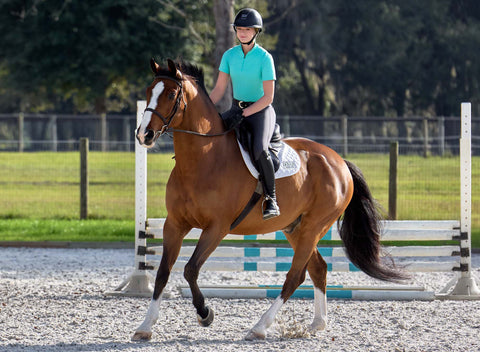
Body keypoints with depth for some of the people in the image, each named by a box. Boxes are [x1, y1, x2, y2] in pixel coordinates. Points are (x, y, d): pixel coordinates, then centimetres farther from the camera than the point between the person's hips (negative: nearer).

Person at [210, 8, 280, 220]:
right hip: (237, 108, 6)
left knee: (260, 149, -34)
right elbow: (219, 89, 5)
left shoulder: (264, 58, -13)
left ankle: (271, 200, -21)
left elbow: (268, 97, -14)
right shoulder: (229, 55, 3)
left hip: (260, 111, -6)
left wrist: (244, 114, -19)